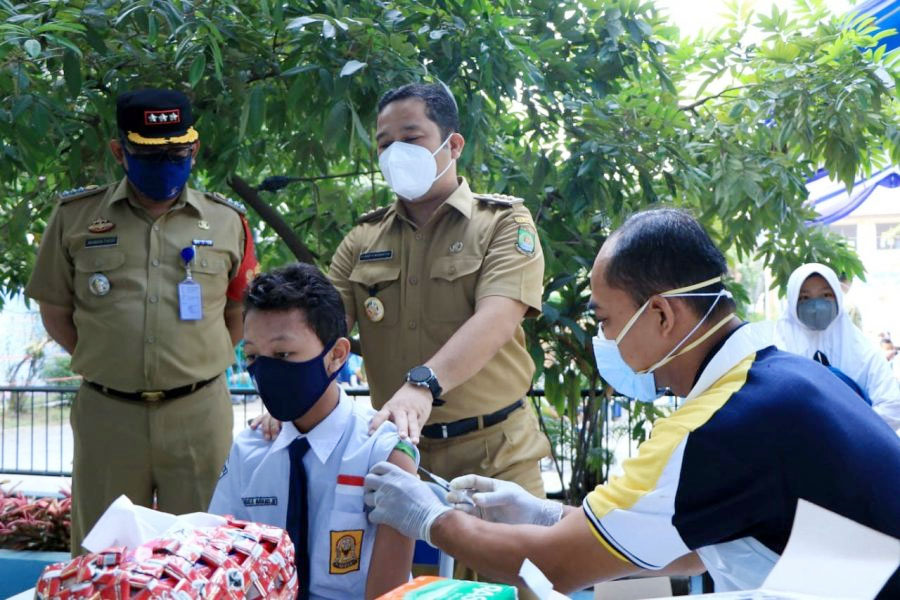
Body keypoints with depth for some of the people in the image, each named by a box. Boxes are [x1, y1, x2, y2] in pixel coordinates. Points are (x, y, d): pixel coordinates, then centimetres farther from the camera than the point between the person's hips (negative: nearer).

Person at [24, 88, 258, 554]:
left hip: (199, 412, 0)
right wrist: (99, 363, 5)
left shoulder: (226, 221, 4)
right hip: (106, 414, 0)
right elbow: (56, 311, 10)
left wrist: (204, 363, 7)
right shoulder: (75, 216, 3)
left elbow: (241, 313, 14)